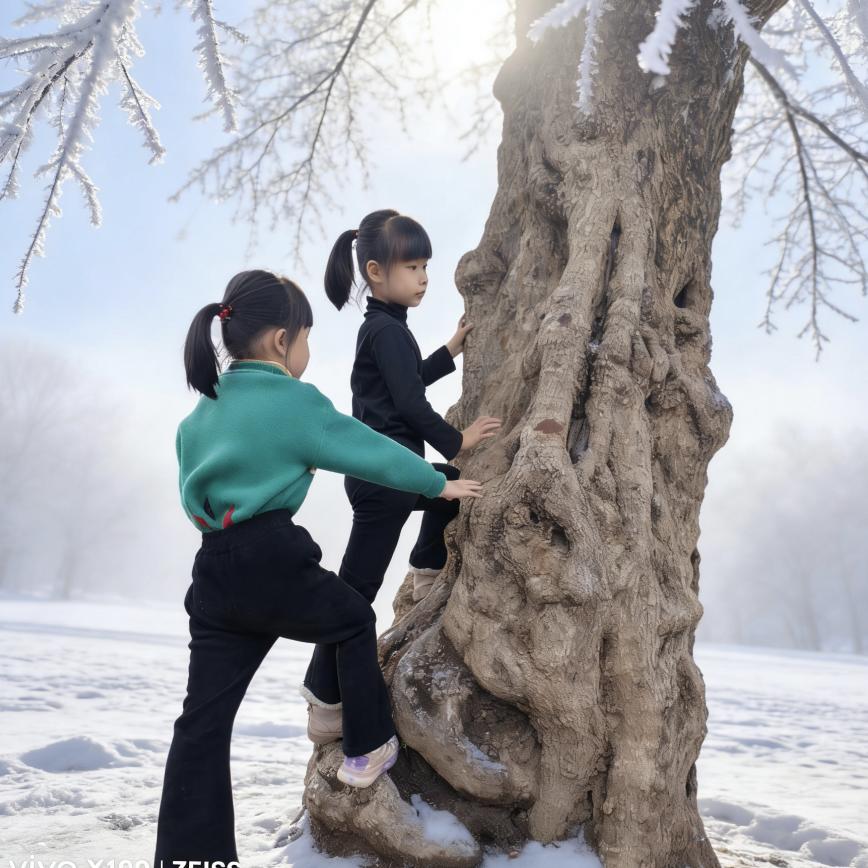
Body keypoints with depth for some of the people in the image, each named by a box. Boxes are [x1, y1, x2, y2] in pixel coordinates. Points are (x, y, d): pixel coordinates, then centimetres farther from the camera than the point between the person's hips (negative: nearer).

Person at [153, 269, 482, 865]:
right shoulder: (295, 402, -8)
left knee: (202, 721, 8)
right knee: (355, 621, 22)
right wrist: (440, 483, 12)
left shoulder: (201, 412, 14)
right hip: (275, 563, -6)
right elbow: (372, 451, -1)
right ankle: (368, 750, 32)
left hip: (214, 574, 6)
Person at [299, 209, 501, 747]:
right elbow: (410, 404, -19)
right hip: (383, 478, -10)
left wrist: (451, 350, 23)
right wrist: (456, 441, -7)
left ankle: (428, 574, 32)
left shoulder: (382, 327, 15)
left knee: (454, 484, 28)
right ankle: (326, 704, 8)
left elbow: (408, 381, 29)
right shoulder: (388, 330, -15)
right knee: (358, 587, -3)